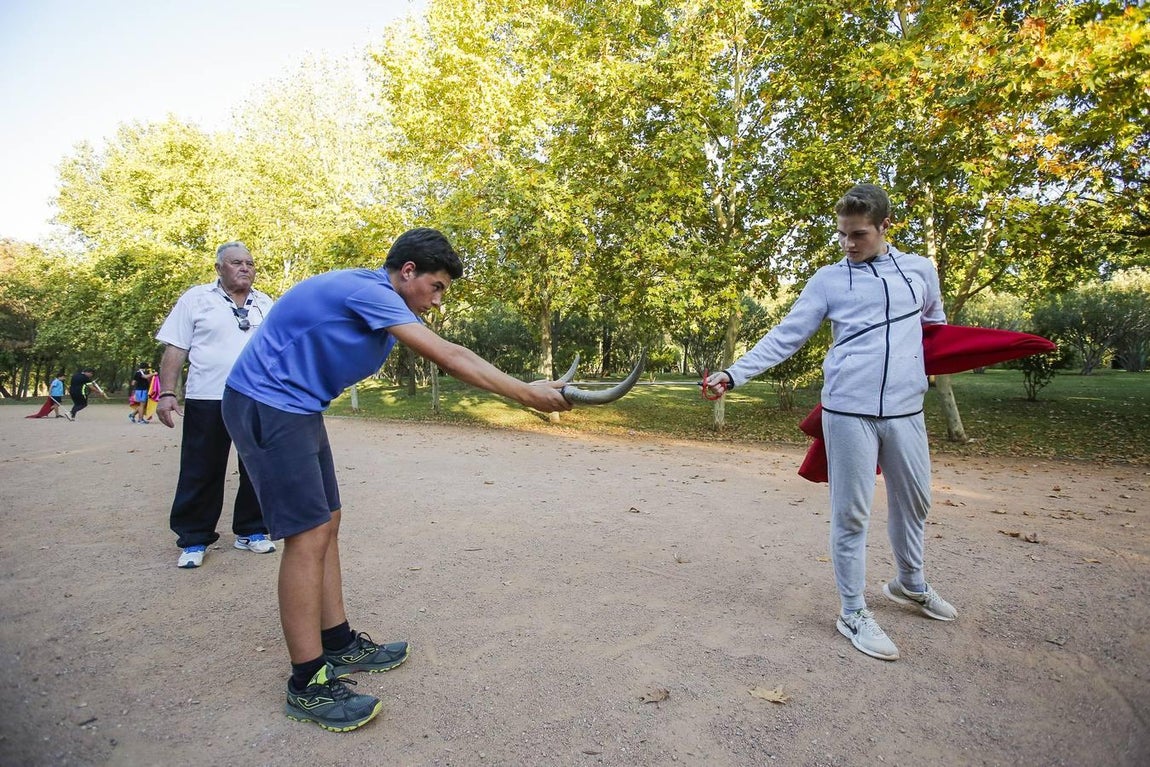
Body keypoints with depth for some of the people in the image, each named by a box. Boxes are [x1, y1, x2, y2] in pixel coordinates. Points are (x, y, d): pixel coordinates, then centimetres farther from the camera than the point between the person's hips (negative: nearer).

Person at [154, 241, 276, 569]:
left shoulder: (266, 304, 12)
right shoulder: (196, 299, 3)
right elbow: (175, 349, 0)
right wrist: (167, 392, -8)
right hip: (207, 401, -3)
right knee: (201, 473, 4)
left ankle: (251, 531, 22)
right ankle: (193, 540, 17)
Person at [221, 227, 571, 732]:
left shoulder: (390, 305, 12)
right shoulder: (367, 290, -21)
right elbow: (449, 358, -24)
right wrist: (525, 394, -21)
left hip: (298, 410, 10)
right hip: (265, 406, -10)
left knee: (326, 525, 11)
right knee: (308, 536, -10)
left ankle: (338, 645, 23)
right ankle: (307, 684, 1)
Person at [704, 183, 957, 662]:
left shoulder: (920, 270, 9)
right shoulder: (828, 280, 0)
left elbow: (935, 325, 26)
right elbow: (785, 337, -5)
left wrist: (922, 369, 14)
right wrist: (734, 374, -15)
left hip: (906, 409, 4)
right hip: (849, 411, -4)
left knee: (914, 500, 19)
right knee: (852, 514, 0)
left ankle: (910, 585, 44)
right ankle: (853, 614, 15)